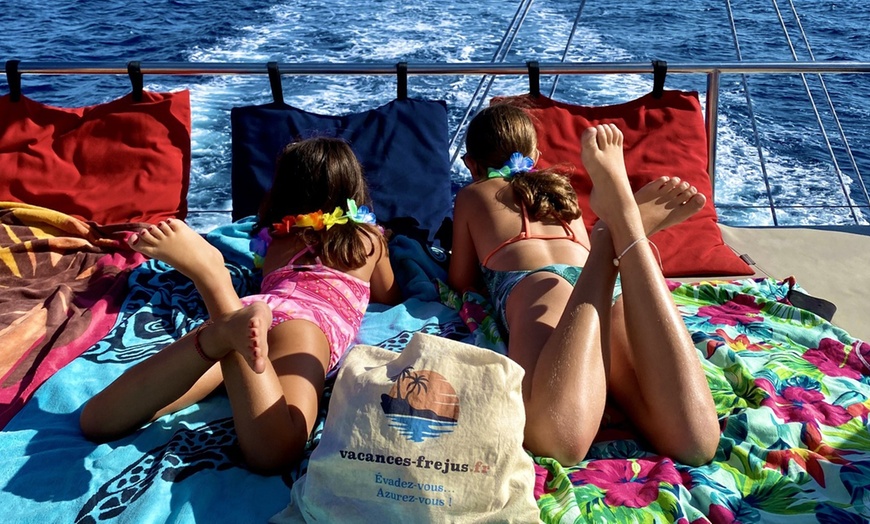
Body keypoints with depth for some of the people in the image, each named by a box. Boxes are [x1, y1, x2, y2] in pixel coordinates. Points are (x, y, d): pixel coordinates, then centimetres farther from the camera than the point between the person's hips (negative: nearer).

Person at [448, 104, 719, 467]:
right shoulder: (559, 187, 43)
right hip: (610, 290, 4)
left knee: (558, 438, -37)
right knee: (694, 441, -26)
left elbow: (462, 283, 32)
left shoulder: (472, 195, 31)